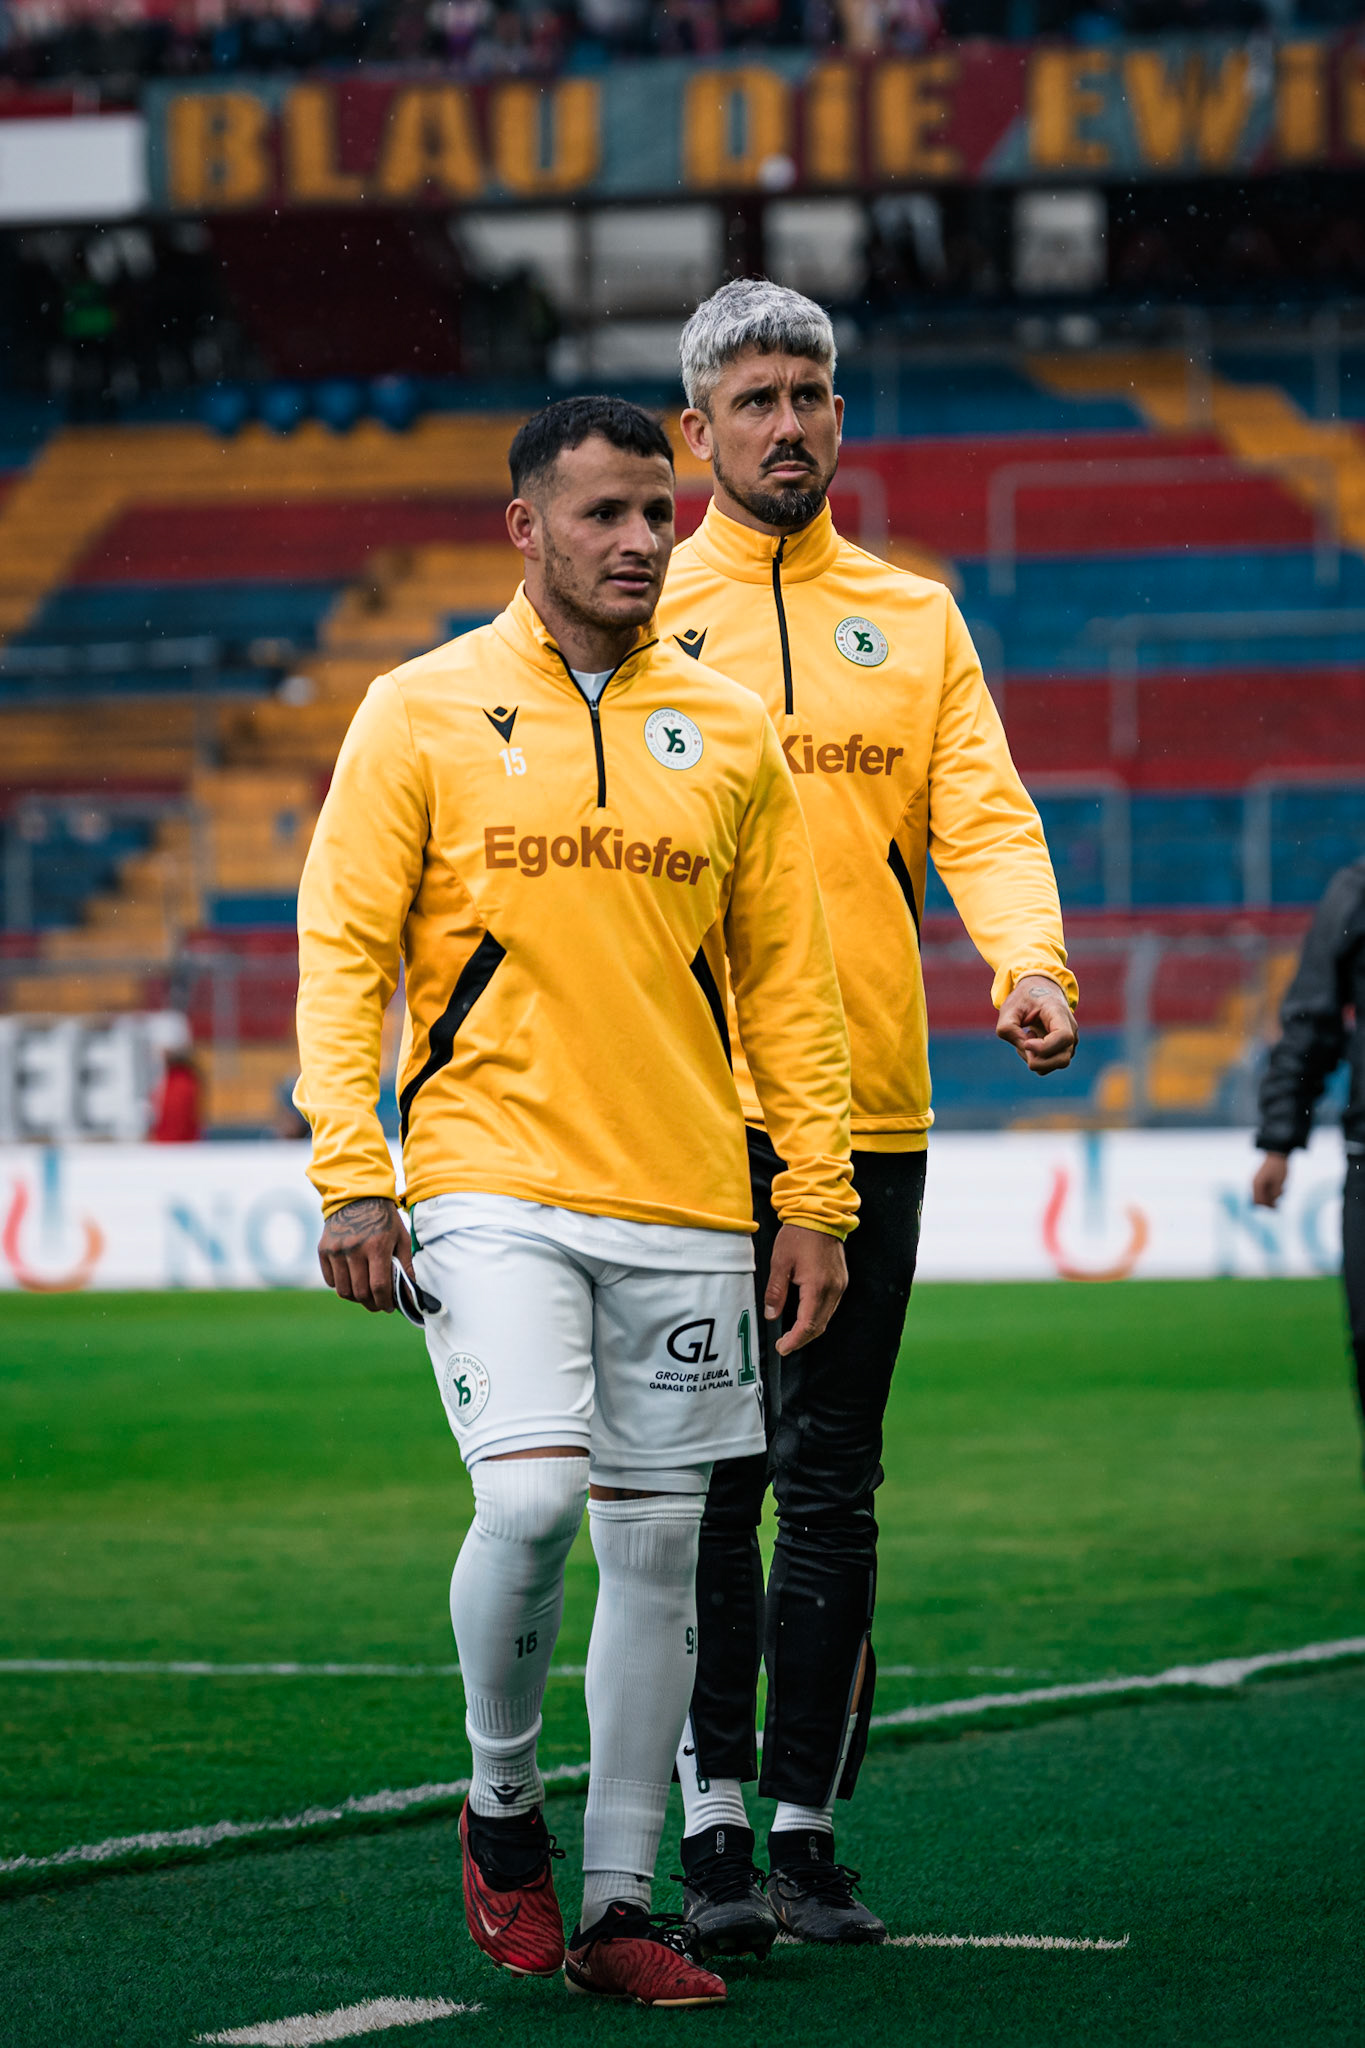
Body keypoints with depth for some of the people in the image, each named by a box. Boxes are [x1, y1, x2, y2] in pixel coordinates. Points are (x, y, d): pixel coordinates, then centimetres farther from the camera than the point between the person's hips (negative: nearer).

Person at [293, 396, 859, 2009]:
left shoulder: (727, 729, 9)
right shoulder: (421, 713, 1)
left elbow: (787, 977, 13)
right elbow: (340, 952, 0)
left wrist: (818, 1196, 6)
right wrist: (350, 1178, -9)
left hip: (685, 1205, 4)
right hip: (490, 1188, -3)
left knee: (660, 1547, 4)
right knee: (532, 1499, -19)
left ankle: (615, 1905, 12)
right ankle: (501, 1804, 7)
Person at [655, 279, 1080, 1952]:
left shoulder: (916, 619, 13)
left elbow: (981, 811, 3)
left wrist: (1029, 960, -17)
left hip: (867, 1107, 2)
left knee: (831, 1486, 5)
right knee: (707, 1481, -3)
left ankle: (807, 1833, 10)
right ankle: (713, 1835, -1)